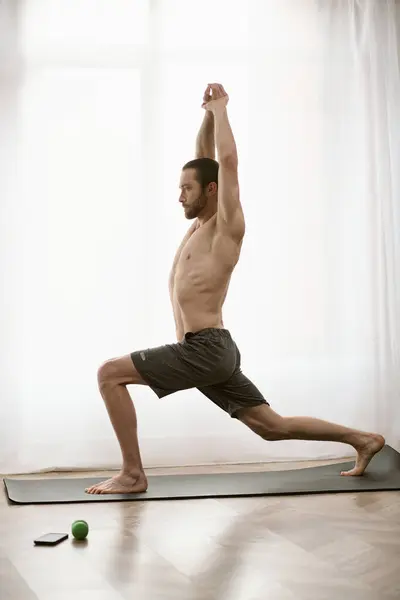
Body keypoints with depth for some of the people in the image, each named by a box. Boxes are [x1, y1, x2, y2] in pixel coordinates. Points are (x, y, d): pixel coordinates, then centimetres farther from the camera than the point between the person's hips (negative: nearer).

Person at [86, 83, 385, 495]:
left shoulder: (227, 226, -7)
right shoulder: (201, 223, 16)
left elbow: (227, 161, -14)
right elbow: (204, 159, 24)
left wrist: (221, 109, -2)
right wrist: (208, 114, 14)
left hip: (205, 350, -10)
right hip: (207, 353, 10)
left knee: (109, 374, -12)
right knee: (273, 426, 13)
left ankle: (132, 474, -7)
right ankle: (363, 439, 19)